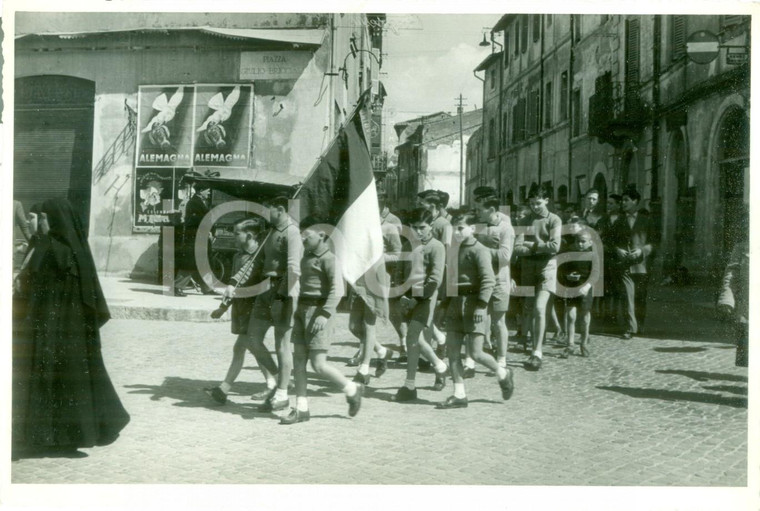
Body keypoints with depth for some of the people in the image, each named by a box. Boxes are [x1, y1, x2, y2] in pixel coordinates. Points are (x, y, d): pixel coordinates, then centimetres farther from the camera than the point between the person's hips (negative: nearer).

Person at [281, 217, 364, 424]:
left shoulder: (328, 258, -11)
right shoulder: (307, 256, 15)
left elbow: (337, 288, -20)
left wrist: (325, 314, -28)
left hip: (319, 310, -8)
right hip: (302, 309, 8)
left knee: (319, 364, -9)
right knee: (298, 360, 4)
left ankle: (352, 390, 12)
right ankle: (301, 408, 9)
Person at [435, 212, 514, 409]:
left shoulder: (479, 250, -9)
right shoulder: (456, 251, 16)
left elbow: (489, 280, -17)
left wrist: (481, 305, -23)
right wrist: (447, 305, 18)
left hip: (473, 304, -8)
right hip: (455, 304, 8)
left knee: (475, 353, -7)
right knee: (452, 351, 3)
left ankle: (503, 374, 20)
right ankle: (459, 395, 9)